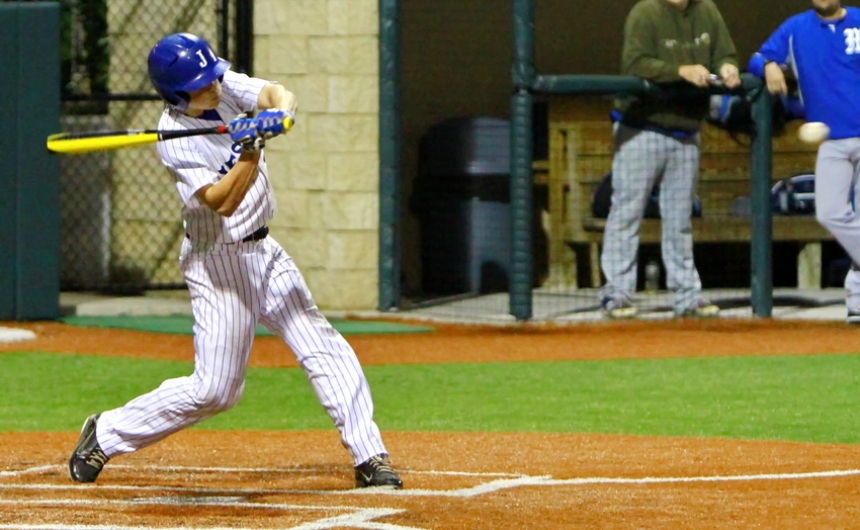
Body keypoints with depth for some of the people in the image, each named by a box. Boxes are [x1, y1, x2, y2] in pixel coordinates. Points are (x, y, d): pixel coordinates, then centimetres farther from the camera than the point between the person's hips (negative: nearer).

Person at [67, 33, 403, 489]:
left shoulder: (223, 86, -4)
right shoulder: (174, 141, -23)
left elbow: (277, 94, -14)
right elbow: (223, 202, -30)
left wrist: (279, 115, -36)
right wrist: (251, 150, -42)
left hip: (263, 252, 7)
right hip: (219, 262, -7)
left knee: (326, 349, 2)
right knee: (213, 390, -4)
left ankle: (369, 458, 4)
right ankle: (106, 434, 11)